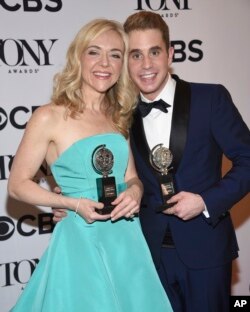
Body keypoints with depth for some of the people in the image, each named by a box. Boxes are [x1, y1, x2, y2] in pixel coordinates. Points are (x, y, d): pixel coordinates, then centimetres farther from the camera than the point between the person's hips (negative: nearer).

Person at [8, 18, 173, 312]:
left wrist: (134, 192, -8)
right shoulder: (50, 117, -10)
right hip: (81, 241, -5)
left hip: (127, 241, 6)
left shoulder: (118, 117, 7)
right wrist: (74, 204, -17)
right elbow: (18, 184, -6)